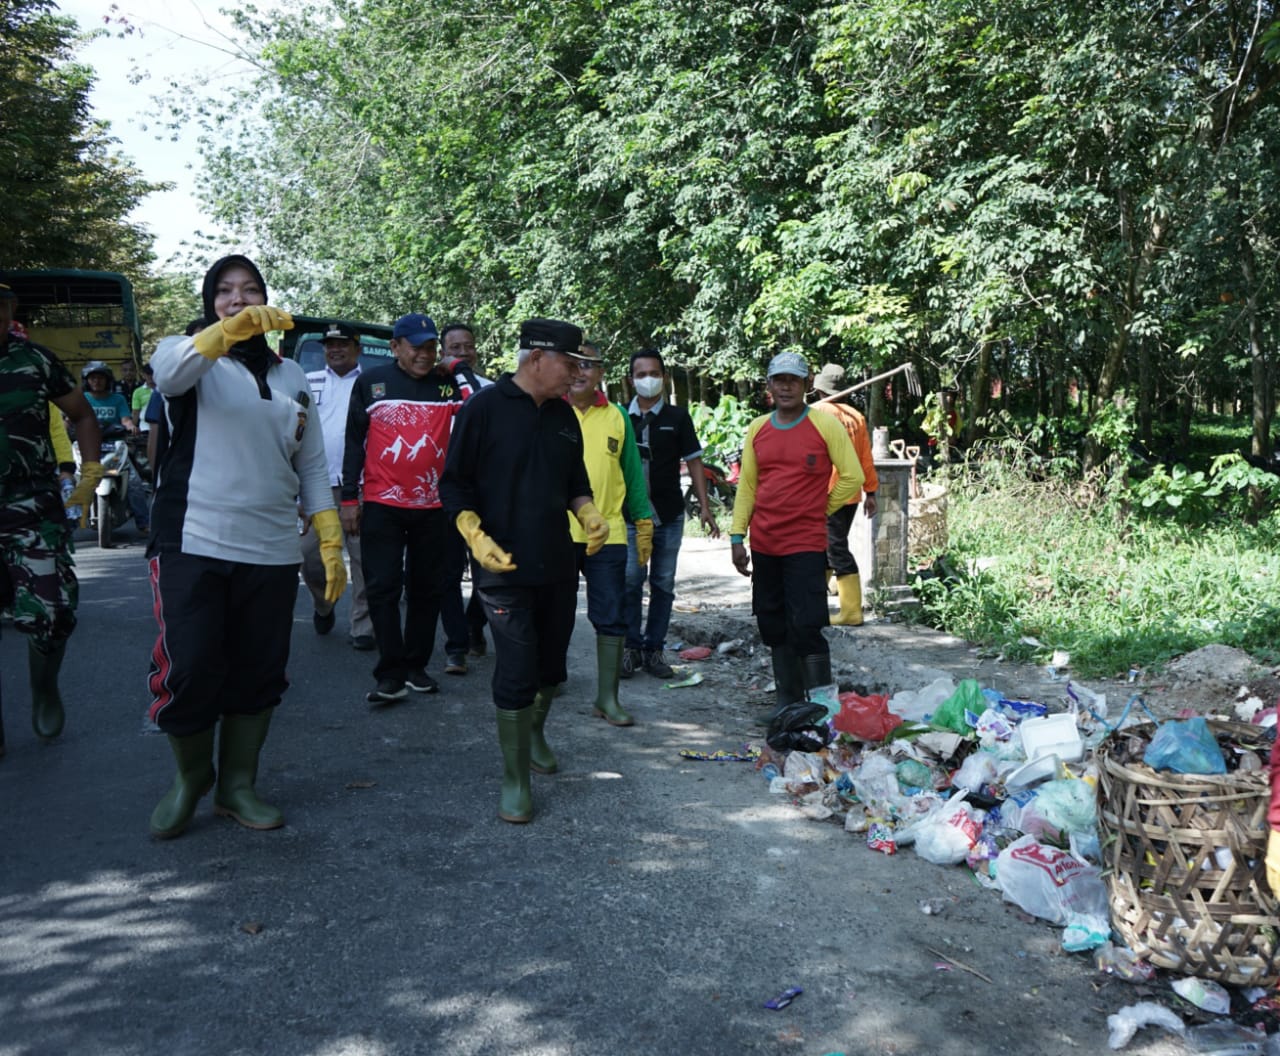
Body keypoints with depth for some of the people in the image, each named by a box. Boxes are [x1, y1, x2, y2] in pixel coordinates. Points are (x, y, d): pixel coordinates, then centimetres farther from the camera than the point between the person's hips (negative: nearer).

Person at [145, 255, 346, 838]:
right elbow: (169, 374, -24)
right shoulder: (189, 354, 3)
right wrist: (229, 330, -41)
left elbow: (311, 466, 14)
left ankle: (237, 786, 25)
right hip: (194, 546, -3)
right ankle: (191, 775, 21)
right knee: (188, 673, -5)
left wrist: (331, 542, 5)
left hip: (271, 553, 4)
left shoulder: (291, 375, 14)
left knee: (257, 677, 8)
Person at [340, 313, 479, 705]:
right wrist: (350, 498, 2)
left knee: (427, 590, 8)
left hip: (433, 506, 2)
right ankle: (391, 674, 2)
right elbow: (354, 442, 5)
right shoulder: (371, 382, 3)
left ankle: (415, 666, 19)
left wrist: (460, 369, -9)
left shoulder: (448, 384, 5)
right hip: (382, 505, -2)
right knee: (383, 588, -3)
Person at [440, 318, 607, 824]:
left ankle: (535, 732, 44)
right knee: (516, 672, -7)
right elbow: (455, 485, -6)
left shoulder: (564, 415, 11)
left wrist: (590, 515, 3)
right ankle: (515, 780, 6)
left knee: (551, 662, 16)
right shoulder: (485, 407, -8)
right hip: (503, 568, -6)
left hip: (558, 564, 6)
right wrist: (476, 537, -18)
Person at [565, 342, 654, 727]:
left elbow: (632, 473, 12)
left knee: (611, 619, 2)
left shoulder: (617, 417, 8)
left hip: (608, 533, 2)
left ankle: (607, 698, 11)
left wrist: (643, 522, 10)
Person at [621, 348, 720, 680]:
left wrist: (705, 507, -2)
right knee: (630, 582, -5)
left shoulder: (677, 417, 3)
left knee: (663, 584, 6)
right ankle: (632, 647, 8)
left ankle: (654, 649, 15)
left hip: (669, 515, 1)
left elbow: (693, 462, 4)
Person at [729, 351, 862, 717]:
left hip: (806, 544, -5)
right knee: (774, 628, 11)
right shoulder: (757, 429, 9)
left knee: (805, 628, -9)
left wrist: (820, 510, 3)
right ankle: (788, 701, 23)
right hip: (764, 544, 5)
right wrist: (737, 537, 8)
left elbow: (852, 477, -1)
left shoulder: (825, 425, -4)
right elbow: (747, 486, 12)